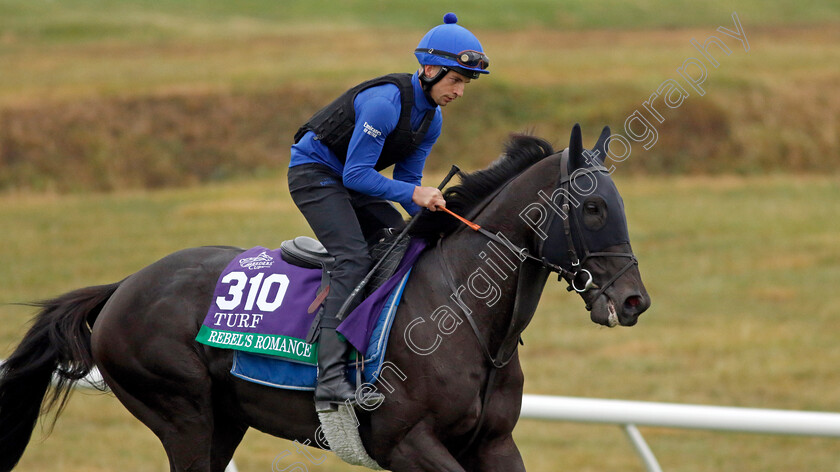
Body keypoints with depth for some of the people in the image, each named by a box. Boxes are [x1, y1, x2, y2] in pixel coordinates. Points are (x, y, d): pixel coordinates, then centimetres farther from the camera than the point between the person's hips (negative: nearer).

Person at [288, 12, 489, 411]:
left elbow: (405, 181, 6)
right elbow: (357, 174, -28)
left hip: (353, 179, 10)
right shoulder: (385, 102, -27)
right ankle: (330, 380, -33)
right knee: (354, 258, -24)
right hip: (314, 173, -10)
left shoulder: (431, 118, 1)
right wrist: (414, 193, -34)